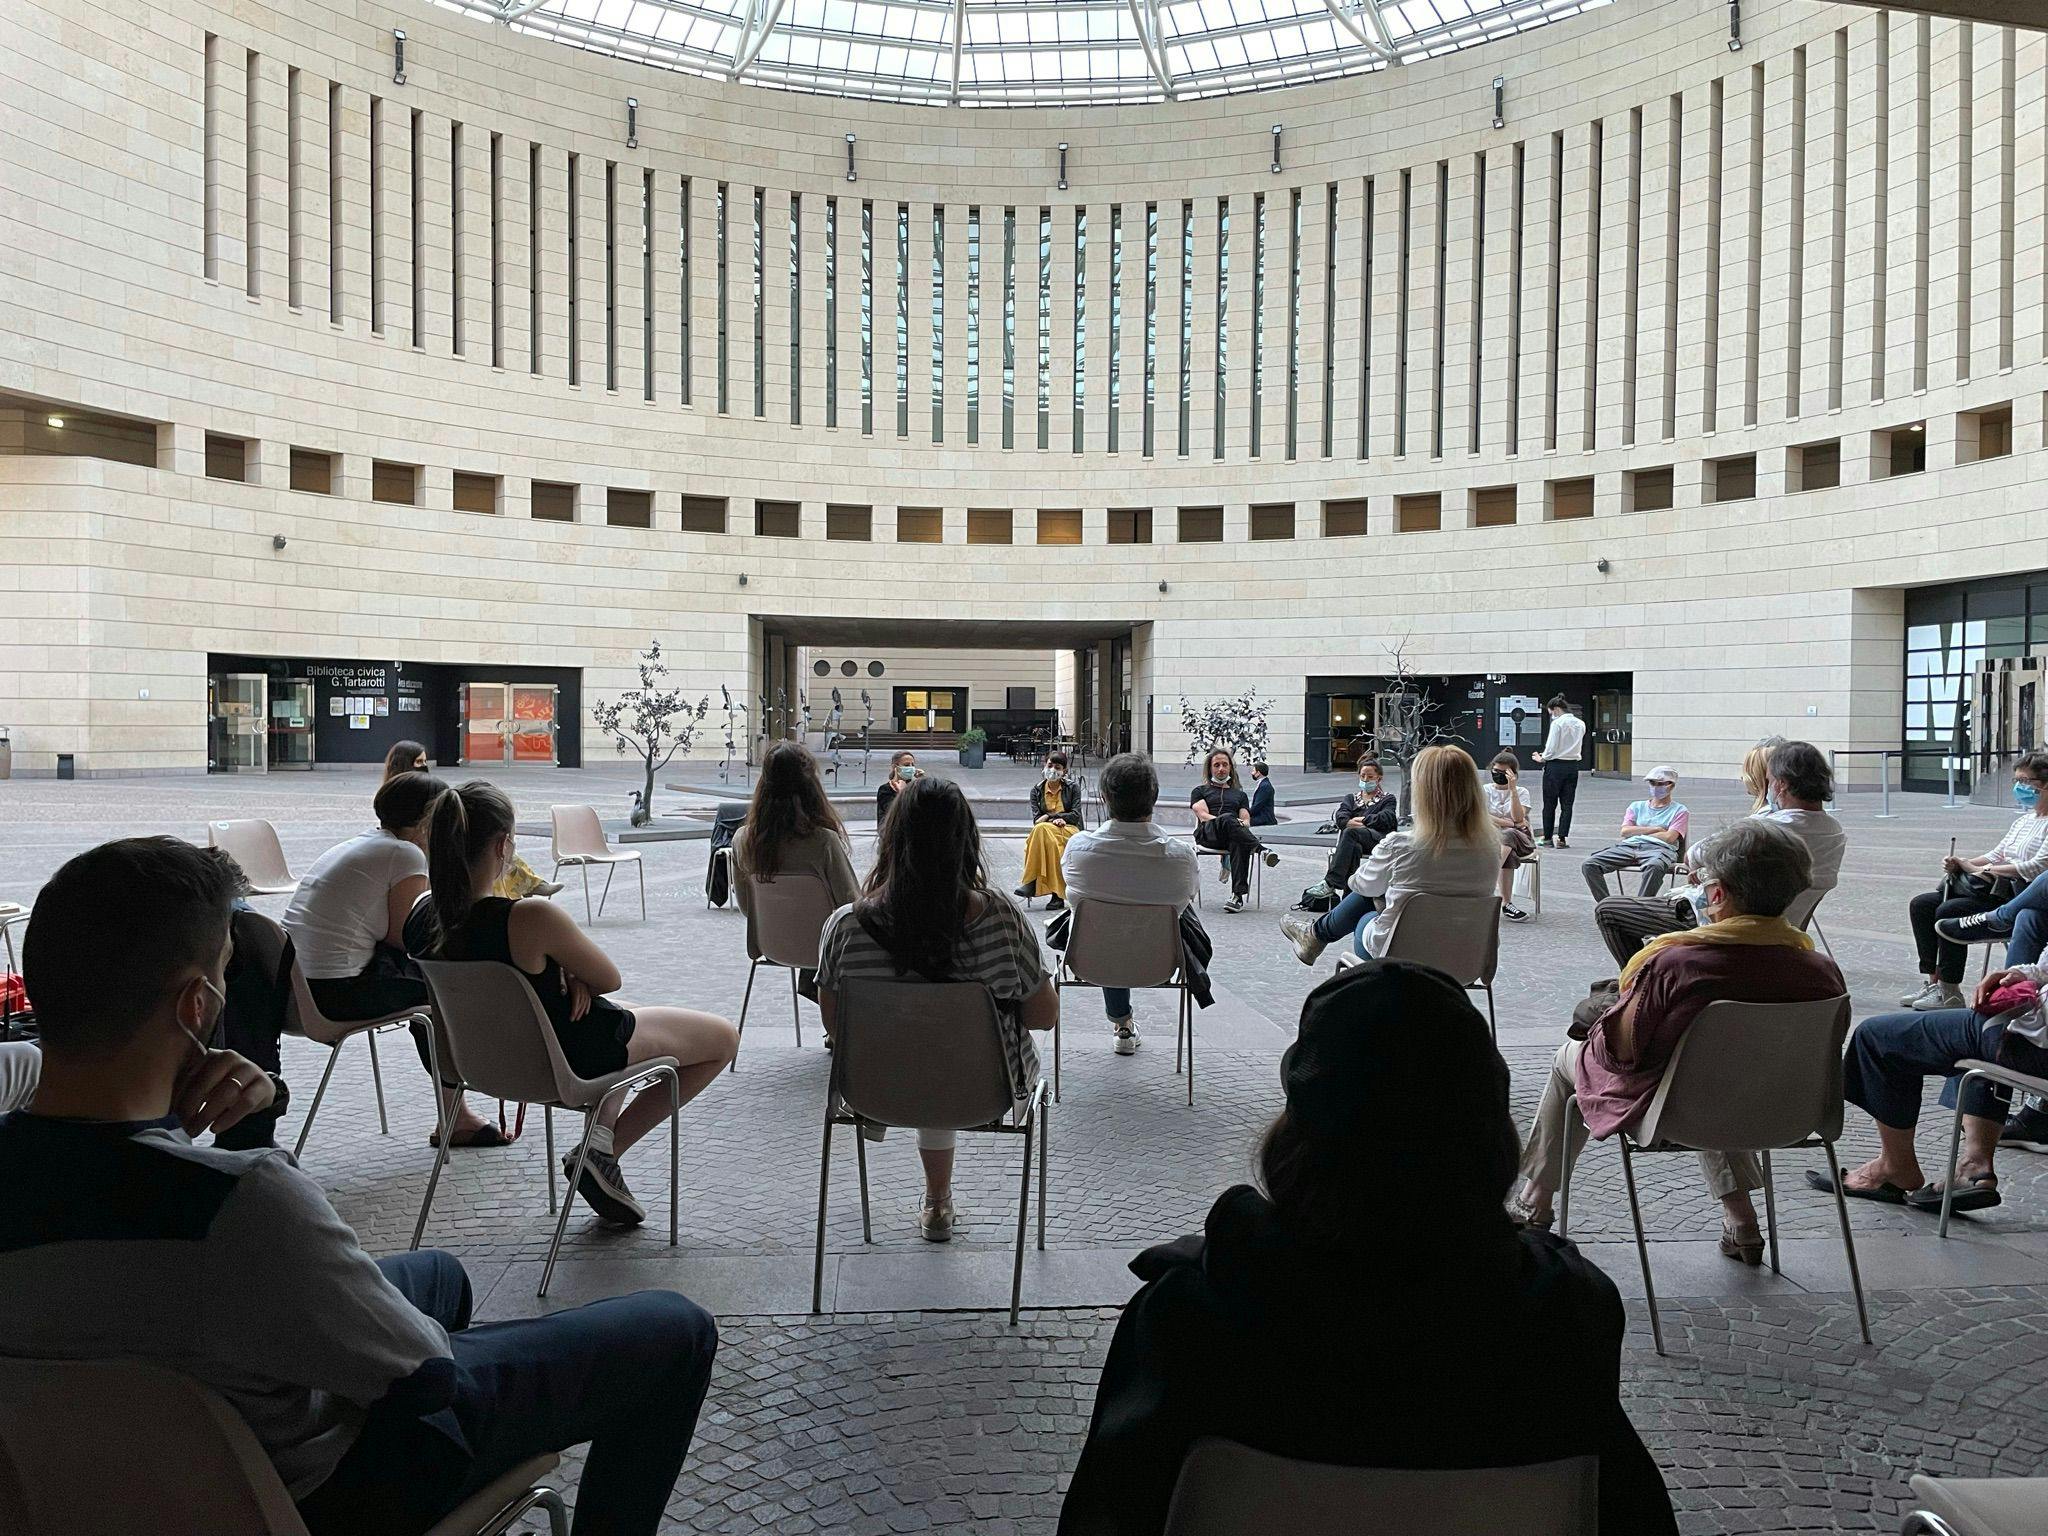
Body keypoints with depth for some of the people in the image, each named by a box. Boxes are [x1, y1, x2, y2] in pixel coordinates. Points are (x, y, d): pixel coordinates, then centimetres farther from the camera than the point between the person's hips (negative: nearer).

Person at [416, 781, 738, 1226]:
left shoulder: (426, 920, -11)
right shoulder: (532, 918, -34)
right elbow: (610, 979, -18)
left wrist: (565, 976, -10)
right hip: (577, 1059, -8)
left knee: (625, 1019, 36)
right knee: (724, 1039, 11)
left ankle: (602, 1133, 21)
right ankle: (604, 1149, 5)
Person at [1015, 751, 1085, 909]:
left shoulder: (1072, 788, 8)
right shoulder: (1036, 790, 12)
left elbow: (1075, 815, -1)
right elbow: (1036, 819, 3)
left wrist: (1049, 816, -9)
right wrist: (1057, 820, -15)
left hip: (1070, 831, -2)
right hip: (1045, 831, 2)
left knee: (1042, 829, -35)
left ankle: (1031, 883, -36)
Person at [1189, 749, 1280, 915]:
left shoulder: (1240, 794, 33)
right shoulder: (1200, 791, 24)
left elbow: (1246, 820, 18)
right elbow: (1203, 816, 5)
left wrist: (1243, 824, -8)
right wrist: (1227, 822, -12)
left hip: (1232, 836, 2)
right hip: (1207, 834, -2)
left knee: (1239, 842, -39)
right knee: (1227, 819, -38)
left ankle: (1238, 895, -51)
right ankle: (1262, 850, -54)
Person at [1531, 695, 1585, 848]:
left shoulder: (1557, 723, -13)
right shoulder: (1581, 724, 7)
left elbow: (1551, 748, -14)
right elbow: (1578, 746, 14)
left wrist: (1542, 758, 5)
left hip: (1555, 766, -5)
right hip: (1573, 766, 5)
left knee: (1550, 804, 5)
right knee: (1567, 804, 6)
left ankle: (1547, 838, 9)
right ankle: (1562, 839, 4)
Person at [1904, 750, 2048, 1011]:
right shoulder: (2023, 820, 23)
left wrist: (1984, 869, -15)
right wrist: (1961, 864, 2)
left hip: (2022, 898, -10)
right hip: (1997, 891, 10)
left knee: (1948, 912, -29)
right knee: (1921, 904, -5)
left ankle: (1949, 993, -19)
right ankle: (1933, 981, -7)